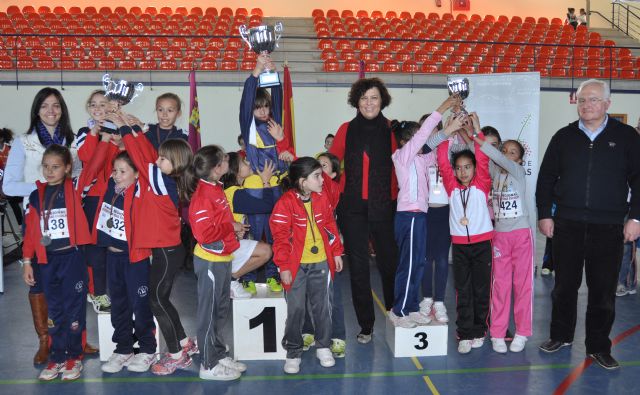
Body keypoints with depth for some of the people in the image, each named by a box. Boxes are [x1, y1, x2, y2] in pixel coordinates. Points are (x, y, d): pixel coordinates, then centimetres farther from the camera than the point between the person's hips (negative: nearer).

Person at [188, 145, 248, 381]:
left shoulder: (216, 188, 8)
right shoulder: (203, 195, -21)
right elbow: (205, 233, -27)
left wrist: (234, 228, 2)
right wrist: (231, 228, -16)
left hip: (223, 258, 9)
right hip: (210, 261, -9)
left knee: (221, 312, 19)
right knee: (209, 313, 3)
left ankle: (219, 355, 33)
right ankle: (209, 365, 16)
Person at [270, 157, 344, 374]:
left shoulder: (322, 198, 2)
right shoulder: (286, 202, -15)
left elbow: (330, 226, 13)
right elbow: (280, 237, -13)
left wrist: (336, 252, 12)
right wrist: (284, 267, -13)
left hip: (321, 262, 4)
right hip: (296, 265, -4)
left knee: (322, 306, 13)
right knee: (295, 308, 5)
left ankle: (323, 346, 31)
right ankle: (293, 352, 21)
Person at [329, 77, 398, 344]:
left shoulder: (391, 131, 3)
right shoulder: (347, 129, 5)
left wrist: (397, 196, -6)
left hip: (383, 206, -1)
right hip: (353, 206, 1)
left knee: (389, 261, 3)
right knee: (358, 266, 6)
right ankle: (366, 325, 18)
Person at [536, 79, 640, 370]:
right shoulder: (564, 137, 7)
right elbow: (546, 178, 10)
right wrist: (544, 214, 4)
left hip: (609, 228, -1)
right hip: (567, 226, 1)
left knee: (603, 291, 5)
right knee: (564, 286, 11)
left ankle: (598, 347, 20)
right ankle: (561, 335, 29)